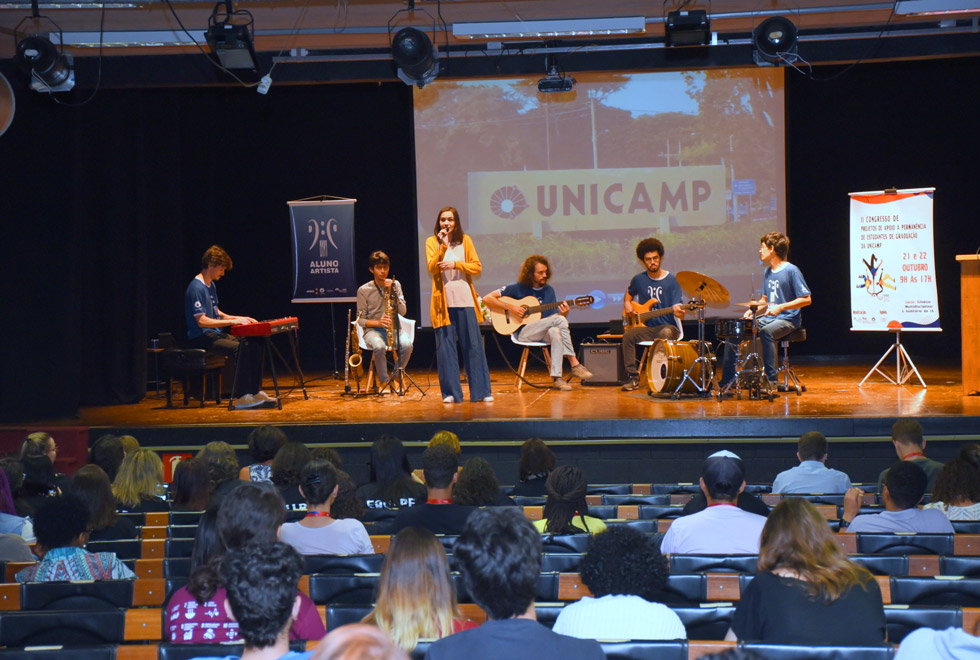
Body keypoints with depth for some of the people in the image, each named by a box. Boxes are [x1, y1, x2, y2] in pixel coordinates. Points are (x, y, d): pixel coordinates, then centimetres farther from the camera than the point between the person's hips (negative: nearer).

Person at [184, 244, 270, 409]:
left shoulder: (211, 286, 16)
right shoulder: (196, 288, -16)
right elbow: (202, 321, -22)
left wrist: (240, 318, 11)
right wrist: (233, 321, -22)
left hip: (216, 335, 10)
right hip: (201, 339, -10)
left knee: (254, 346, -3)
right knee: (241, 349, -29)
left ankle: (255, 391, 1)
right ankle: (241, 397, -25)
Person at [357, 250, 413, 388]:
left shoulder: (395, 285, 7)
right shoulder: (363, 290, -1)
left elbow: (403, 312, -2)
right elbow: (361, 320, -1)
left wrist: (392, 292, -13)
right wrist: (378, 322, -19)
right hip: (373, 330, -2)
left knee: (407, 345, -32)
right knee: (379, 346, -38)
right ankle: (383, 381, -17)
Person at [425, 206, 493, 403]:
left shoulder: (465, 240, 9)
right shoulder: (432, 242, 6)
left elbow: (477, 267, 2)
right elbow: (432, 269, -8)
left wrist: (456, 264, -11)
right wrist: (443, 246, -16)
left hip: (464, 299, 1)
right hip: (443, 301, -1)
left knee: (473, 345, 1)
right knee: (445, 347, -1)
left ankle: (482, 391, 6)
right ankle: (450, 392, 5)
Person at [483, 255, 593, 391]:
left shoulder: (548, 290, 15)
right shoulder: (517, 288, 2)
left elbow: (556, 315, 15)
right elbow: (487, 299, -3)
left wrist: (564, 313, -9)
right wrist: (510, 308, -13)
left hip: (545, 333, 4)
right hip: (524, 333, -4)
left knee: (556, 332, -34)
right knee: (559, 319, -28)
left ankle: (556, 378, -40)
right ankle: (575, 364, -30)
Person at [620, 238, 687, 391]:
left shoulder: (671, 280, -2)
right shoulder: (638, 280, 8)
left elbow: (677, 308, -8)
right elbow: (628, 294, 29)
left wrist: (679, 312, -32)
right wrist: (627, 304, 7)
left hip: (668, 326, -3)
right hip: (647, 327, 3)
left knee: (665, 334, -38)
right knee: (628, 334, -27)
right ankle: (633, 377, -20)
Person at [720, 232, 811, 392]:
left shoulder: (791, 271, -10)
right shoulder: (767, 272, 13)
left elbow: (806, 299, -13)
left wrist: (781, 307, -22)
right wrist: (753, 309, 3)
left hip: (787, 320, -8)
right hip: (767, 318, 8)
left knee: (765, 332, -38)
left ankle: (771, 380, -33)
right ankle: (726, 381, -3)